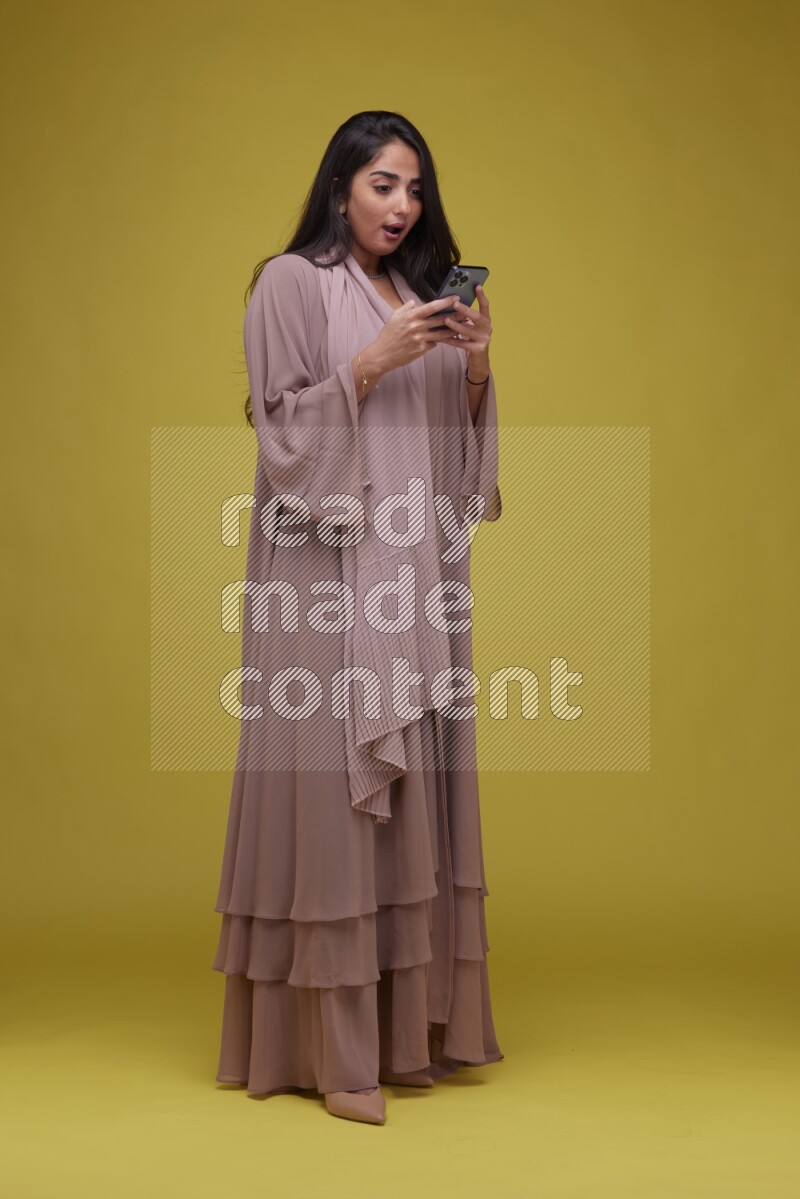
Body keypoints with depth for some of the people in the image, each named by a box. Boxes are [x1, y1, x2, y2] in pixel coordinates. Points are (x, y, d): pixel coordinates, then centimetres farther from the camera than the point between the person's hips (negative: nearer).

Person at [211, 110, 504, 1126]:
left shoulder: (423, 292, 19)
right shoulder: (290, 283, 0)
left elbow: (456, 439, 16)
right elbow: (284, 430, -8)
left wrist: (476, 367, -1)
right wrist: (375, 362, -17)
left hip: (414, 579, 6)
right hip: (326, 577, -6)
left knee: (409, 790, 5)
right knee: (330, 786, -8)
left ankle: (402, 1021, 13)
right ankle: (329, 1046, -2)